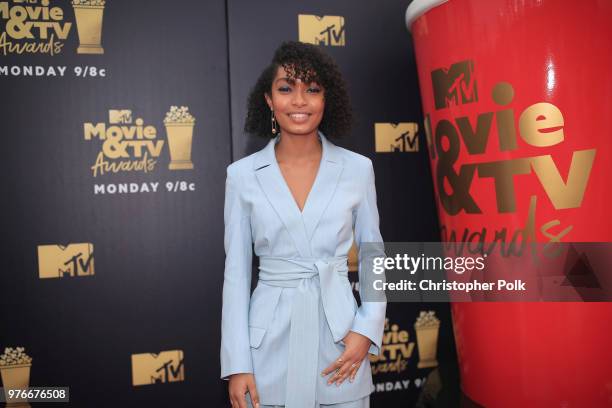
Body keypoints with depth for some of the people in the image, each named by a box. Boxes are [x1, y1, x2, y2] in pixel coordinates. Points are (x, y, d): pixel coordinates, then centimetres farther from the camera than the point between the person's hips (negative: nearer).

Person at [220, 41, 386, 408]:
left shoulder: (357, 168, -1)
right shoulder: (243, 174, -2)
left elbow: (373, 255, 6)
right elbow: (236, 271, 0)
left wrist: (368, 329, -6)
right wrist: (236, 364, -4)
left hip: (340, 332, 1)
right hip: (270, 340, 0)